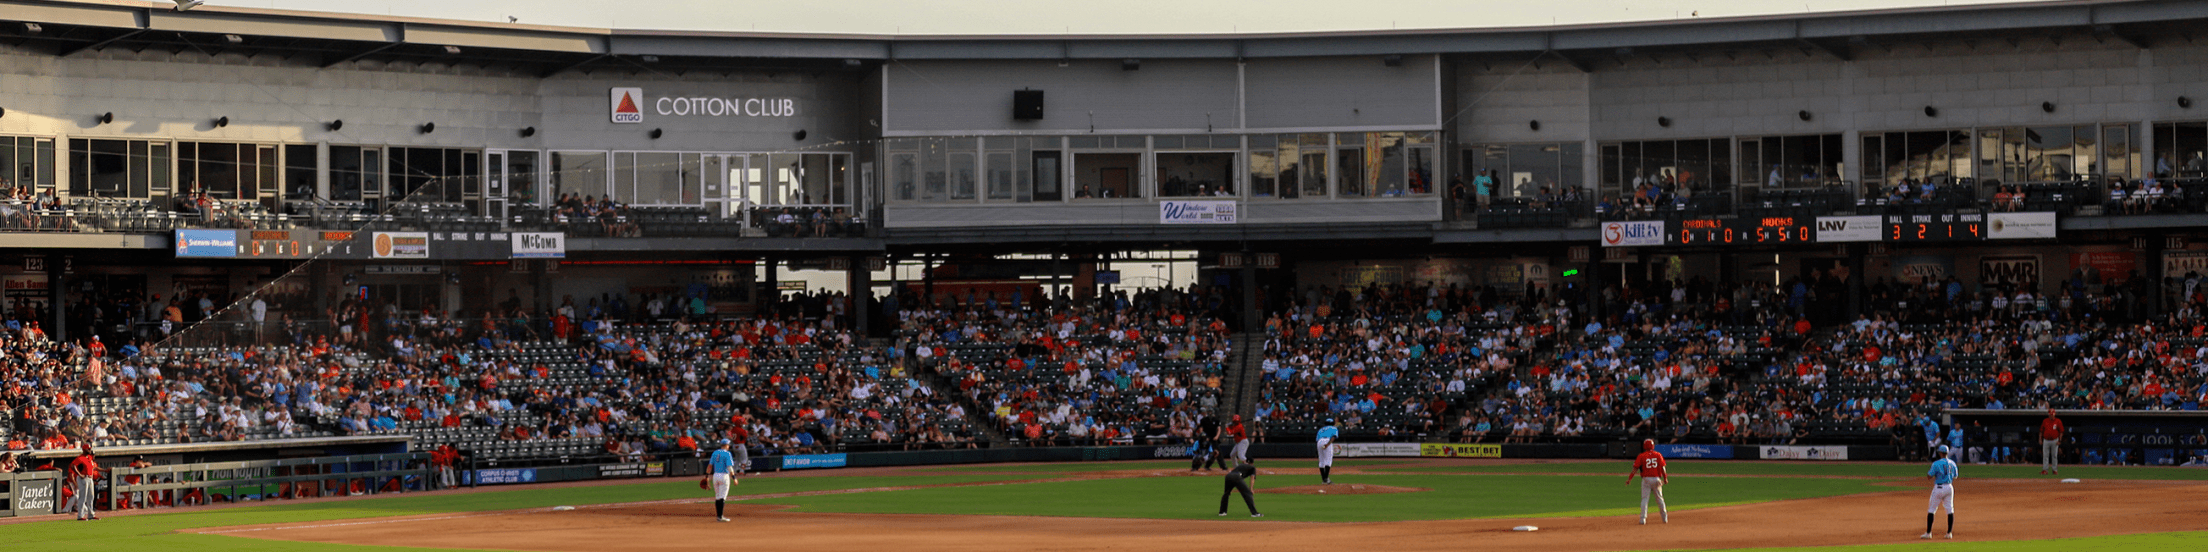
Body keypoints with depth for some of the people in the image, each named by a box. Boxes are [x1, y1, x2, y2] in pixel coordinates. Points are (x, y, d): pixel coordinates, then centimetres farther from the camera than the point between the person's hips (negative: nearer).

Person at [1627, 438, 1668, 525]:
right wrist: (1665, 478, 8)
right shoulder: (1658, 455, 3)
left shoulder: (1641, 456, -2)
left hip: (1646, 479, -2)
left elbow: (1635, 469, -6)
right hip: (1656, 479, 2)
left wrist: (1629, 479, -3)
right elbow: (1663, 468, -1)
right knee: (1659, 498, 14)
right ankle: (1665, 518, 20)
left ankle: (1643, 518, -10)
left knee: (1644, 499, 0)